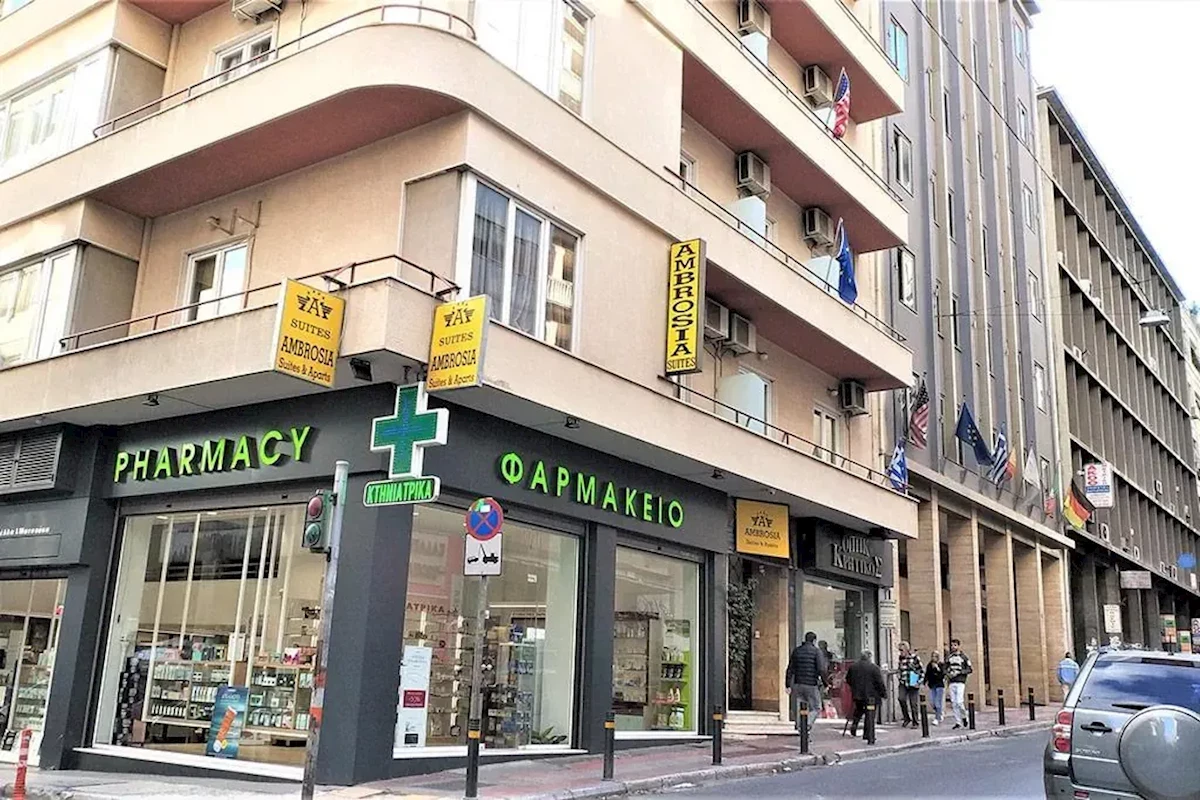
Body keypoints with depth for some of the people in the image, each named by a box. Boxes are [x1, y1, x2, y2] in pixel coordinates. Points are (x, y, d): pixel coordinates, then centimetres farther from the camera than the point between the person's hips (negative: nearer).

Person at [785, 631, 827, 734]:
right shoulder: (816, 651, -5)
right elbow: (822, 670, -14)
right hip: (811, 685, -4)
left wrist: (788, 685, 11)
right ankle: (808, 725, -13)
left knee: (799, 709, 12)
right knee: (816, 708, 7)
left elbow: (790, 669, 8)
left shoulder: (796, 651, 9)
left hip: (798, 684, 4)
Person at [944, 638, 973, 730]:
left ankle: (964, 716, 13)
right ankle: (958, 722, 11)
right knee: (954, 703, 3)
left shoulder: (964, 656, -1)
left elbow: (970, 669, -2)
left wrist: (959, 672, -11)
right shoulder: (949, 657, 12)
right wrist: (948, 673, 0)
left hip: (960, 682, -4)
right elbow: (946, 669, 21)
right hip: (951, 682, 4)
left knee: (959, 702, -14)